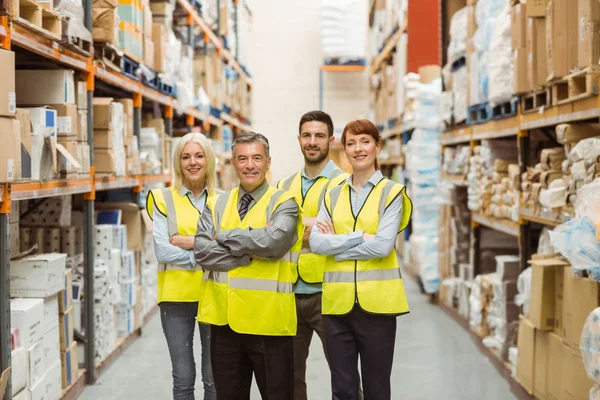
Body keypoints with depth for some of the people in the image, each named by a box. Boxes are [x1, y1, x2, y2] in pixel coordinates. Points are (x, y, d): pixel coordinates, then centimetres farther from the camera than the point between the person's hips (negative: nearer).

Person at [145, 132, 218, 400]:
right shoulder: (163, 200, 2)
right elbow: (162, 250, -9)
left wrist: (195, 243, -14)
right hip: (176, 295, -1)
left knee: (214, 377, 7)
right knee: (183, 378, 7)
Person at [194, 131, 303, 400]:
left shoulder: (283, 202, -3)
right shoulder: (216, 204, 9)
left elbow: (273, 242, -22)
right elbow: (202, 252, -5)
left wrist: (224, 237, -10)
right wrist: (251, 253, -14)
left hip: (268, 320, -4)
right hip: (223, 318, 4)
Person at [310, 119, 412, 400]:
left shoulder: (392, 192, 0)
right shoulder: (333, 194, 11)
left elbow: (383, 245, -13)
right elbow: (316, 242, -3)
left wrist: (336, 242, -6)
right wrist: (362, 236, -11)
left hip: (377, 301, -3)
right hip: (337, 301, 3)